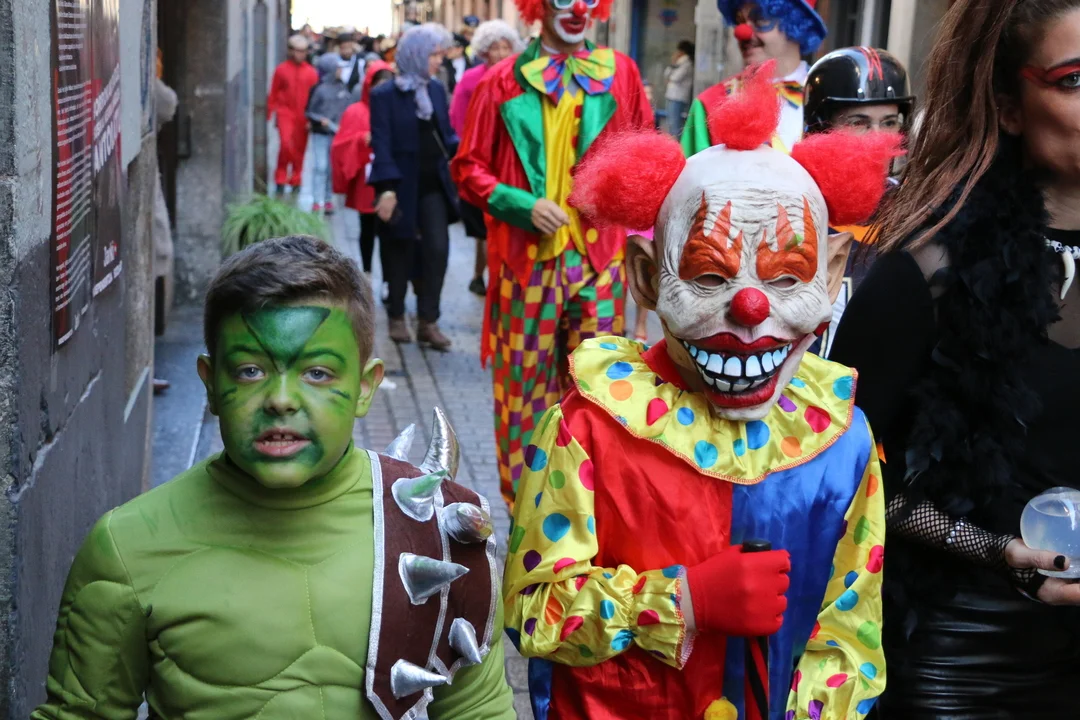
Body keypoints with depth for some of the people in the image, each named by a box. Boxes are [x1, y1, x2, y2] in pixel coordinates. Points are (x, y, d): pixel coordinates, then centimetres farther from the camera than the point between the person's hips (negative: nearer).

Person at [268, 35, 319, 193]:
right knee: (286, 143, -17)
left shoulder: (311, 72, 5)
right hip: (285, 113, -2)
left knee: (300, 148, 4)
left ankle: (296, 181, 17)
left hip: (303, 116, 2)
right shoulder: (281, 70, 4)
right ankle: (281, 178, -3)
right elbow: (273, 94, 8)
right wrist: (271, 114, 5)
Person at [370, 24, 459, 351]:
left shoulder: (437, 90, 6)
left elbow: (446, 134, 10)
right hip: (403, 186, -4)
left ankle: (428, 321, 2)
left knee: (438, 249, -6)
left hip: (434, 184, 4)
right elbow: (382, 145, -14)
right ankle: (397, 317, 26)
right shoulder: (385, 95, -10)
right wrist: (386, 189, -22)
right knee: (402, 254, 8)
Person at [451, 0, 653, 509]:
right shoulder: (505, 82, 3)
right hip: (527, 256, -1)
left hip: (598, 255, 1)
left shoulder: (619, 73, 7)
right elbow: (469, 168, 5)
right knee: (526, 380, 4)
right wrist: (522, 204, -10)